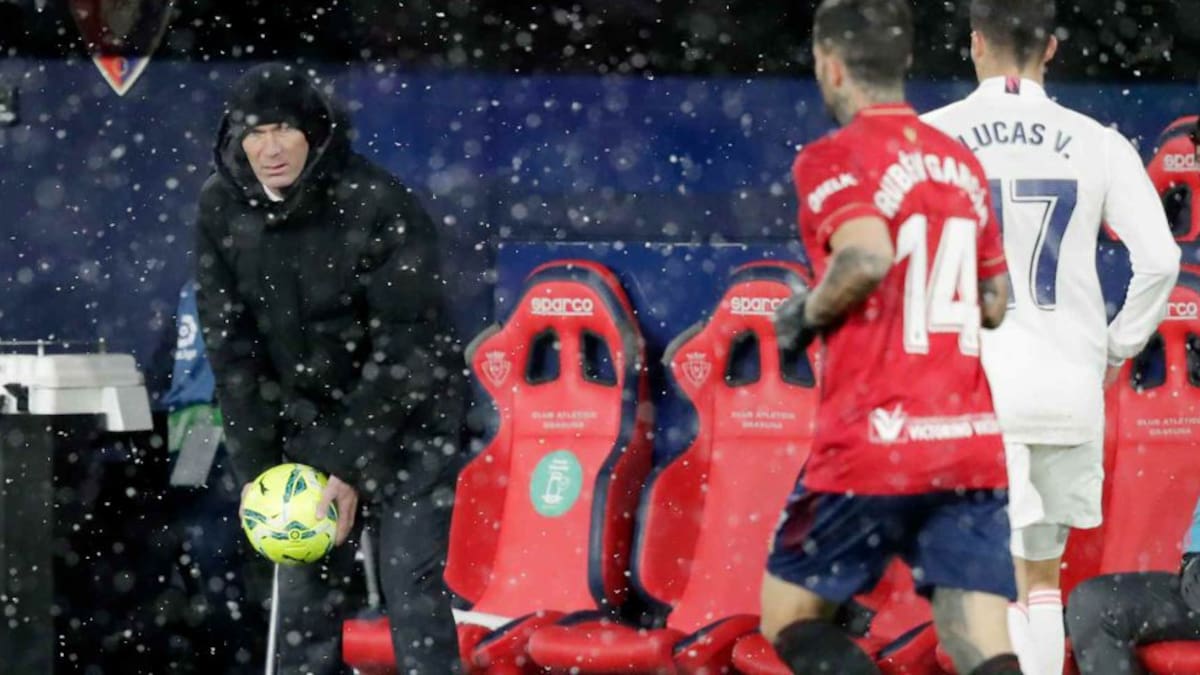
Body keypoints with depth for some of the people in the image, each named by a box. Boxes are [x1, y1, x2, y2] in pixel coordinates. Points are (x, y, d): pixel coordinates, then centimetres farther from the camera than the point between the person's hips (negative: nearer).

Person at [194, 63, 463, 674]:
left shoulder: (380, 207, -23)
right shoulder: (221, 210, -8)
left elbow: (403, 351, -20)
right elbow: (231, 346, -4)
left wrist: (352, 469, -20)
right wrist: (254, 469, -7)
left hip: (406, 416, -4)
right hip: (306, 418, 4)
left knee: (411, 583, -11)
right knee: (305, 585, 4)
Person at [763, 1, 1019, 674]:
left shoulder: (834, 158, -5)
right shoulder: (962, 162, 15)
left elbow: (868, 257, -24)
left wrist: (806, 314, -7)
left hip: (876, 442, -5)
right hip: (974, 442, 6)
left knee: (789, 617, 13)